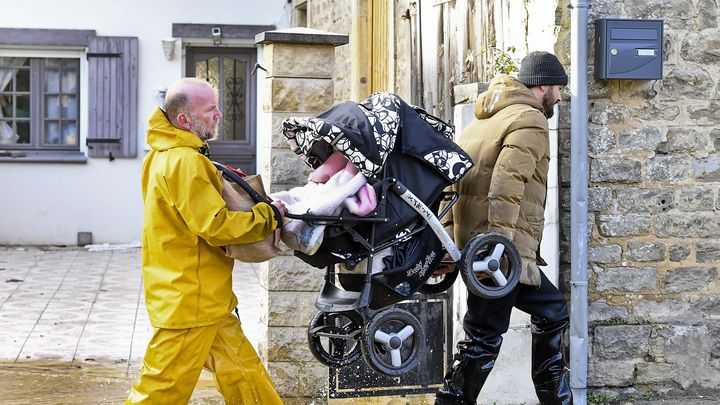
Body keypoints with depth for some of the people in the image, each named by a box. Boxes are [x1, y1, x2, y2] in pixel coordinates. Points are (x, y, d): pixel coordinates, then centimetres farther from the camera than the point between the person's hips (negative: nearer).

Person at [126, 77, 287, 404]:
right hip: (188, 301, -10)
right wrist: (270, 216, -12)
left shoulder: (167, 155, 12)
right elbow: (216, 225, -23)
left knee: (242, 373, 14)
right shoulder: (184, 162, -20)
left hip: (206, 300, 10)